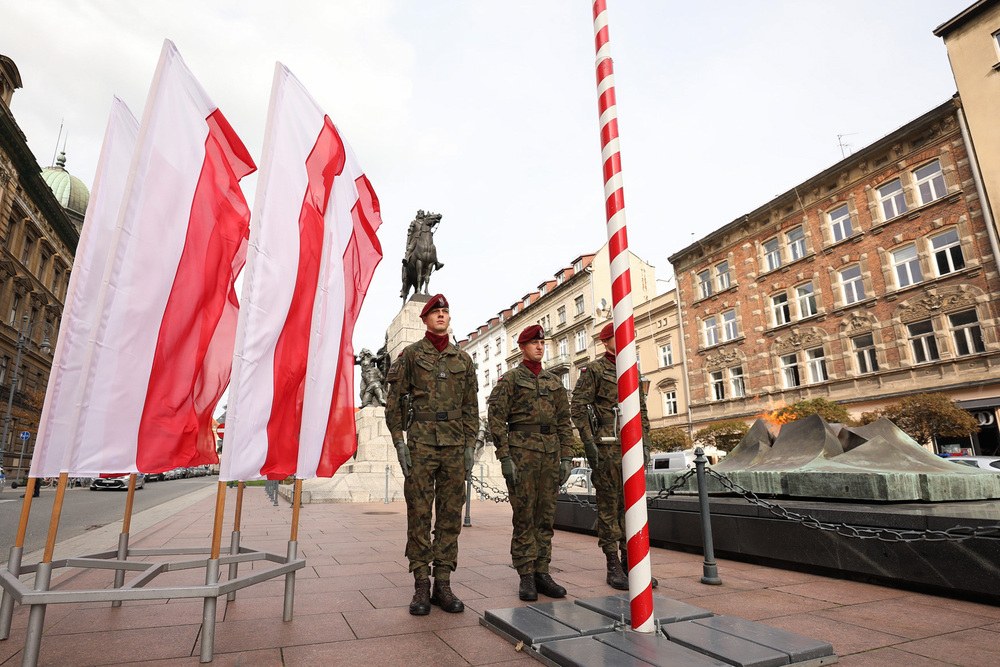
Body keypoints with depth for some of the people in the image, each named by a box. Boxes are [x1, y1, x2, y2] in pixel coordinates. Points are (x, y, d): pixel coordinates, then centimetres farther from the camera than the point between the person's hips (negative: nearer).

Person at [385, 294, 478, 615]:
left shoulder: (463, 359, 13)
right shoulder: (411, 354, 5)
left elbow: (471, 406, 13)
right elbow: (394, 400, 2)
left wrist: (470, 445, 5)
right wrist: (399, 442, -5)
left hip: (454, 444, 3)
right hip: (421, 442, -2)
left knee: (451, 515, 5)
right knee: (419, 515, 1)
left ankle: (443, 585, 15)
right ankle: (421, 586, 12)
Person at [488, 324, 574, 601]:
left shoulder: (554, 382, 16)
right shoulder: (509, 379, 2)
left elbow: (564, 422, 14)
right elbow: (496, 419, -5)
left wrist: (567, 458, 6)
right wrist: (505, 458, -13)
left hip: (550, 453, 5)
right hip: (522, 451, -4)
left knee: (546, 515, 7)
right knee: (524, 516, -1)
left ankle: (542, 572, 17)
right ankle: (526, 577, 8)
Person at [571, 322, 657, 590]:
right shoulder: (593, 371, -1)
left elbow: (641, 410, 20)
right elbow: (578, 407, -8)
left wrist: (645, 442, 12)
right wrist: (588, 442, -15)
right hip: (606, 447, -6)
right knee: (609, 505, 0)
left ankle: (630, 561, 19)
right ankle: (613, 565, 9)